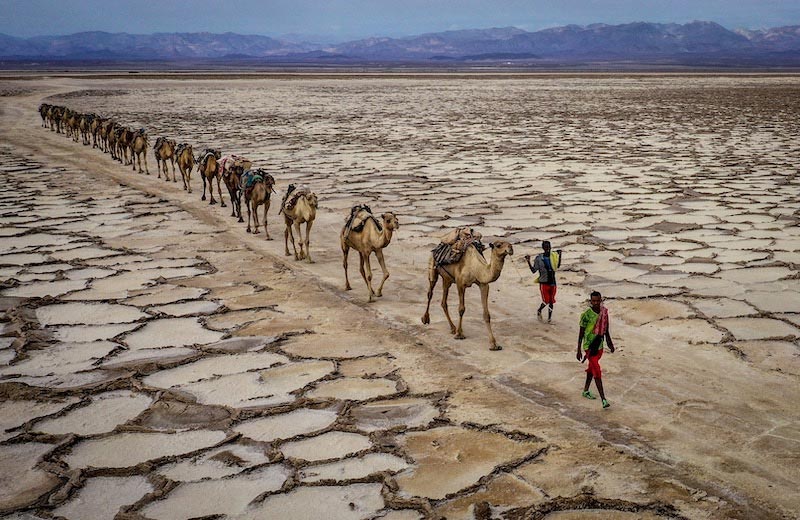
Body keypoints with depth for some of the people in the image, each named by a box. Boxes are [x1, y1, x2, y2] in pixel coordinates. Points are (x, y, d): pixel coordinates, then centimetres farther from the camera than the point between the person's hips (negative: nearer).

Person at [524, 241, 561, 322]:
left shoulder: (553, 256, 3)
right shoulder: (539, 258, -9)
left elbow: (558, 266, 21)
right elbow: (533, 271, -8)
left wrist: (559, 255, 14)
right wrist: (528, 261, -20)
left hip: (552, 282, 4)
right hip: (544, 283, -4)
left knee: (551, 301, 7)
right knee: (546, 301, -5)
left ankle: (549, 317, 19)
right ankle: (539, 311, 25)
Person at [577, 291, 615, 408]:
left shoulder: (604, 312, -2)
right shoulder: (586, 315, -18)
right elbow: (581, 333, -12)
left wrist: (609, 342, 17)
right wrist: (579, 350, -11)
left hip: (599, 345, 6)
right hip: (589, 346, -6)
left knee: (592, 368, 20)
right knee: (597, 372, -10)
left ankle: (586, 391, 37)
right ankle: (603, 399, -11)